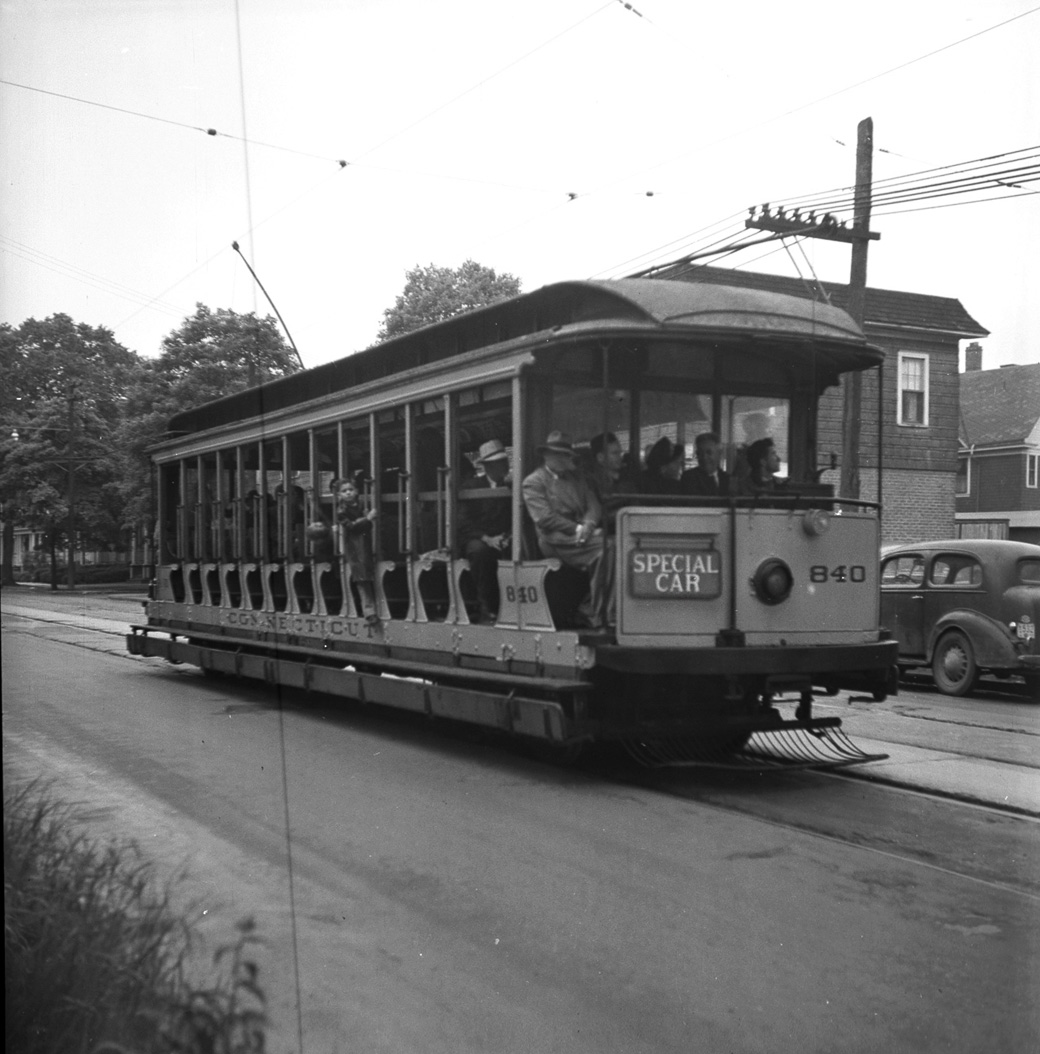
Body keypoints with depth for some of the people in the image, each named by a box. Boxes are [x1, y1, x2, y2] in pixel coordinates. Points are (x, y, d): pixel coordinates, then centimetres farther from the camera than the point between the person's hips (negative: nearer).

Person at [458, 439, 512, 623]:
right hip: (478, 540, -2)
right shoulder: (470, 487, 7)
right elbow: (464, 523, -4)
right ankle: (486, 607, -30)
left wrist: (510, 535, -12)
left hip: (505, 541, 2)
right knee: (480, 550, -38)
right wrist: (487, 538, -19)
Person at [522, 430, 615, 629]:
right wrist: (576, 529, -14)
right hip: (554, 539, -5)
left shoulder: (577, 478, 26)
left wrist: (588, 524, -8)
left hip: (581, 534, 5)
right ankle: (594, 613, -22)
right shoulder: (533, 482, 6)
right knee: (603, 547, -29)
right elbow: (544, 518, -6)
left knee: (609, 546, -27)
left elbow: (594, 505, 15)